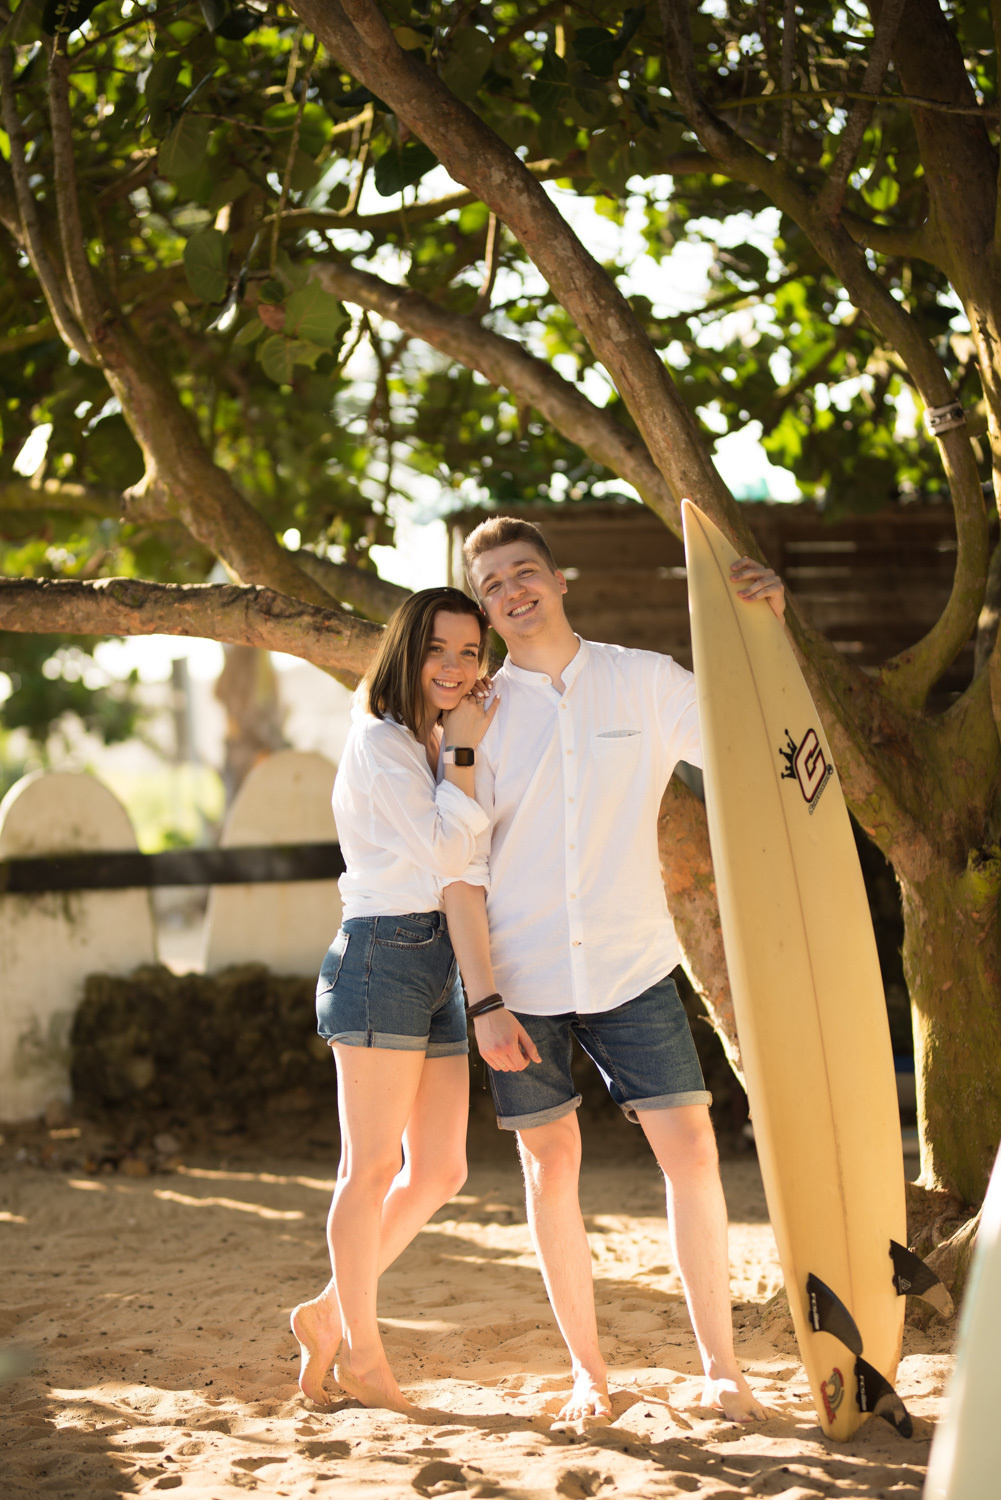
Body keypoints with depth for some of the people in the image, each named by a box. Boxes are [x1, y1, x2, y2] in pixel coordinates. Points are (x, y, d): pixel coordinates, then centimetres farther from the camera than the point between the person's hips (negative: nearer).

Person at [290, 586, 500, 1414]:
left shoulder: (444, 745, 20)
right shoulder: (381, 740, -7)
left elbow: (473, 866, 13)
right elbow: (442, 852, -14)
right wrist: (467, 756, -10)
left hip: (440, 964, 9)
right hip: (384, 954, -9)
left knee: (440, 1170, 8)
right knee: (373, 1165, -3)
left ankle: (330, 1312, 18)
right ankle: (362, 1350, 5)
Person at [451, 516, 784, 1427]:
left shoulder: (647, 682, 2)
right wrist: (484, 1001, -8)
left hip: (631, 967, 0)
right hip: (522, 981, 0)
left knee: (691, 1151, -6)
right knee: (552, 1164, 5)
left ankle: (721, 1368, 7)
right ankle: (588, 1370, 18)